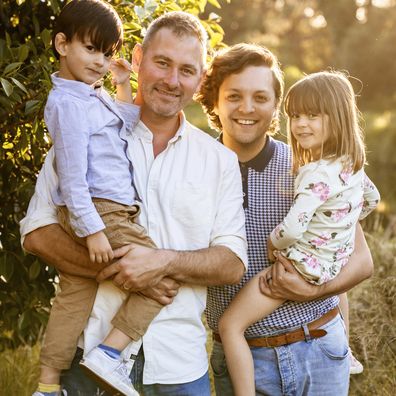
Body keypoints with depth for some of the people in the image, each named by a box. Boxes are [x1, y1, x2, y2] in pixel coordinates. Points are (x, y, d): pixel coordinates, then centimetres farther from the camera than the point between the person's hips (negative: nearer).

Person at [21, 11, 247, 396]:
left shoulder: (219, 160, 7)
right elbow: (37, 231, -4)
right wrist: (118, 269, -17)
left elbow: (233, 263, 2)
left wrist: (166, 262, -17)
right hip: (89, 350, -2)